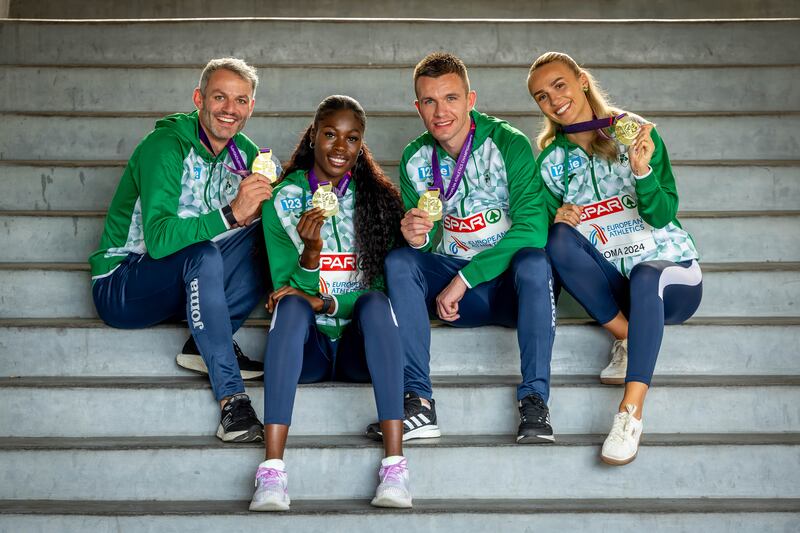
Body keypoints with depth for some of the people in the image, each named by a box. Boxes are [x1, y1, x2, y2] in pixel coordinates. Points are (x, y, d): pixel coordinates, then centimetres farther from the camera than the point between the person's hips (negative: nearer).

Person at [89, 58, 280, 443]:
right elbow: (158, 238, -31)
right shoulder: (166, 147, -19)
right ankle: (232, 400, -37)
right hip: (119, 286, -7)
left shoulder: (245, 152, 3)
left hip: (183, 284, 7)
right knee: (203, 254, -37)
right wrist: (231, 214, -41)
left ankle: (204, 343, -16)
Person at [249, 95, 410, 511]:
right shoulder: (285, 199, 3)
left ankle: (395, 464, -39)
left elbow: (387, 283, -2)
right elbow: (288, 290, -2)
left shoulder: (378, 197, 4)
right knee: (293, 305, -32)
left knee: (376, 302, -31)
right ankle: (272, 470, -41)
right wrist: (311, 250, -22)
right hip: (307, 344, 0)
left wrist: (326, 302, -15)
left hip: (359, 342, 0)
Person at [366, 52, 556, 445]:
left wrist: (463, 278, -22)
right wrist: (416, 238, -22)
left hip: (507, 283, -3)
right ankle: (418, 404, -27)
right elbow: (422, 242, 5)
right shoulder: (415, 159, 1)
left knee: (534, 262, -35)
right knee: (398, 261, -23)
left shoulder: (509, 145, -11)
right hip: (450, 286, 3)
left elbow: (532, 228, -20)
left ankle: (534, 401, -26)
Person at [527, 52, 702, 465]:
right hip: (610, 283, 3)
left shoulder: (635, 133, -4)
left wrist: (642, 172, -30)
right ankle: (627, 338, -18)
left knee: (645, 275, -38)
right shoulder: (550, 160, 5)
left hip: (671, 272, -3)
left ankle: (631, 411, -45)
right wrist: (558, 218, -15)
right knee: (559, 240, -25)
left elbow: (662, 215, -10)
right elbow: (544, 228, 9)